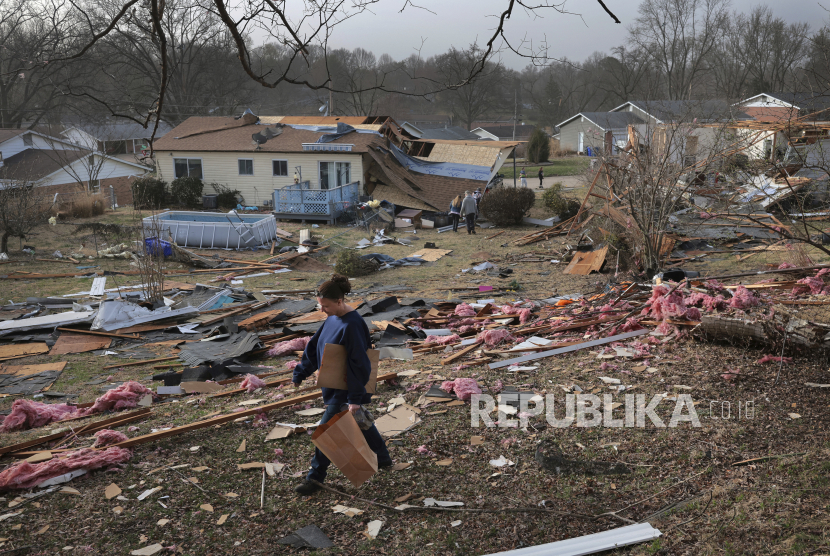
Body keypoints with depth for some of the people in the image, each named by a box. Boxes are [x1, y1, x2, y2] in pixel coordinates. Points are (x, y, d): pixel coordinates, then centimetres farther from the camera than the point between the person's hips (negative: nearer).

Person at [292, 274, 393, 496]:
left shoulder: (352, 325, -26)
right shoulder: (333, 318, 1)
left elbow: (359, 363, -25)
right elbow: (314, 345, 10)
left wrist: (355, 398, -24)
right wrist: (300, 372, 11)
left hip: (346, 389, -9)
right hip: (334, 384, 9)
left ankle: (315, 477, 14)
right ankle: (383, 458, 41)